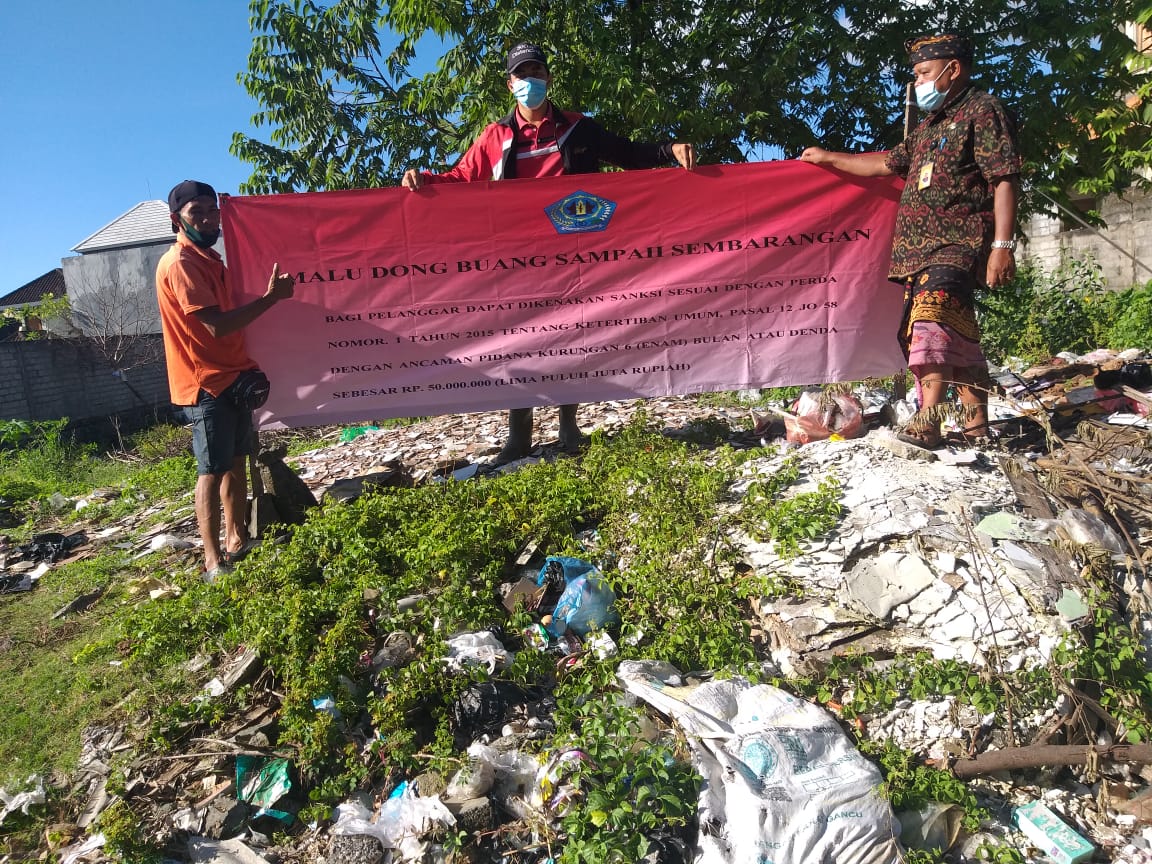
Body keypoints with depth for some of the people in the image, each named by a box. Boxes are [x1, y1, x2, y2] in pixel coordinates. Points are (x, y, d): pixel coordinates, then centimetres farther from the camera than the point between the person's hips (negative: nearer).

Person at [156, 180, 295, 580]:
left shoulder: (209, 258, 14)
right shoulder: (180, 263, -16)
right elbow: (217, 324, -24)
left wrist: (247, 367, 6)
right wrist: (271, 296, -20)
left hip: (231, 375, 9)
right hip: (206, 383, -9)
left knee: (236, 461, 14)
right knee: (212, 471, -5)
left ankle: (237, 541, 26)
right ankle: (214, 562, 2)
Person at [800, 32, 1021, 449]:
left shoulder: (983, 110, 1)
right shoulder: (928, 126, 27)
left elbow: (1005, 180, -9)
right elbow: (887, 163, 37)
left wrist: (1002, 244, -18)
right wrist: (828, 157, 40)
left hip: (957, 244, -8)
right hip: (918, 249, 8)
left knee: (933, 320, -27)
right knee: (958, 336, 6)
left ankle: (927, 423, -34)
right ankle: (977, 423, 10)